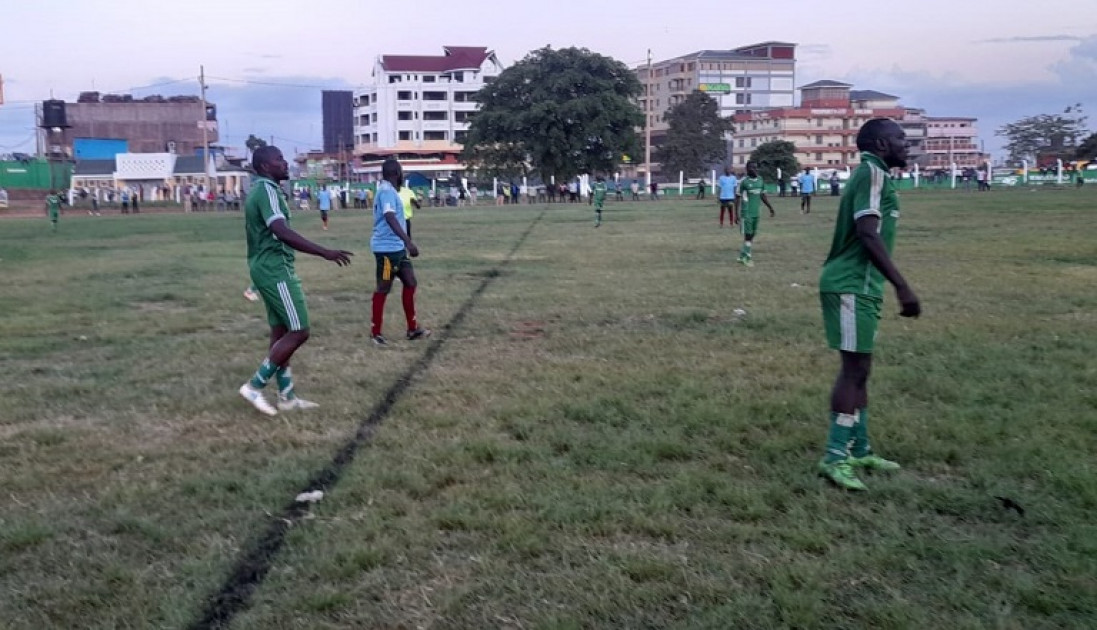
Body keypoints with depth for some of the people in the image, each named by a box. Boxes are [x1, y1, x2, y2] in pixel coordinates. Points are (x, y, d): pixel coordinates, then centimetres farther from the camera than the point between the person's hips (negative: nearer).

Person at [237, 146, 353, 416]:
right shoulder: (268, 190, -17)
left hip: (266, 267, 11)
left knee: (281, 332, 12)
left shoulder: (258, 190, 16)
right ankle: (254, 386, -3)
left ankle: (287, 397, 18)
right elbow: (282, 232, -31)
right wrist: (325, 252, -36)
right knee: (299, 332, -7)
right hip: (275, 269, -11)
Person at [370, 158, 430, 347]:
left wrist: (406, 242, 35)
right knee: (383, 289, -1)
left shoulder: (388, 191, 15)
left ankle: (412, 329, 18)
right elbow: (390, 218, -31)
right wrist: (408, 241, -39)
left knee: (410, 283, 11)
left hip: (396, 247, 10)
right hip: (387, 248, -10)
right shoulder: (387, 191, -17)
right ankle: (375, 332, 9)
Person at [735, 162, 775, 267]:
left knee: (752, 234, 8)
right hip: (746, 213, -6)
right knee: (748, 235, -5)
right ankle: (748, 257, 2)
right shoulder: (744, 182, -9)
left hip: (756, 213, 6)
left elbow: (762, 196, 17)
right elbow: (739, 198, -6)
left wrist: (770, 207, 12)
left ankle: (743, 256, 17)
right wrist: (738, 214, -9)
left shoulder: (760, 180, 7)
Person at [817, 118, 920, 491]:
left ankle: (859, 451, 21)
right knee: (855, 368, -9)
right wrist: (902, 286, -26)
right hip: (852, 287, -10)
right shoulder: (873, 173, -12)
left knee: (858, 369, 13)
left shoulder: (871, 175, 19)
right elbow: (868, 235, -23)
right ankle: (836, 457, -5)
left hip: (857, 285, 10)